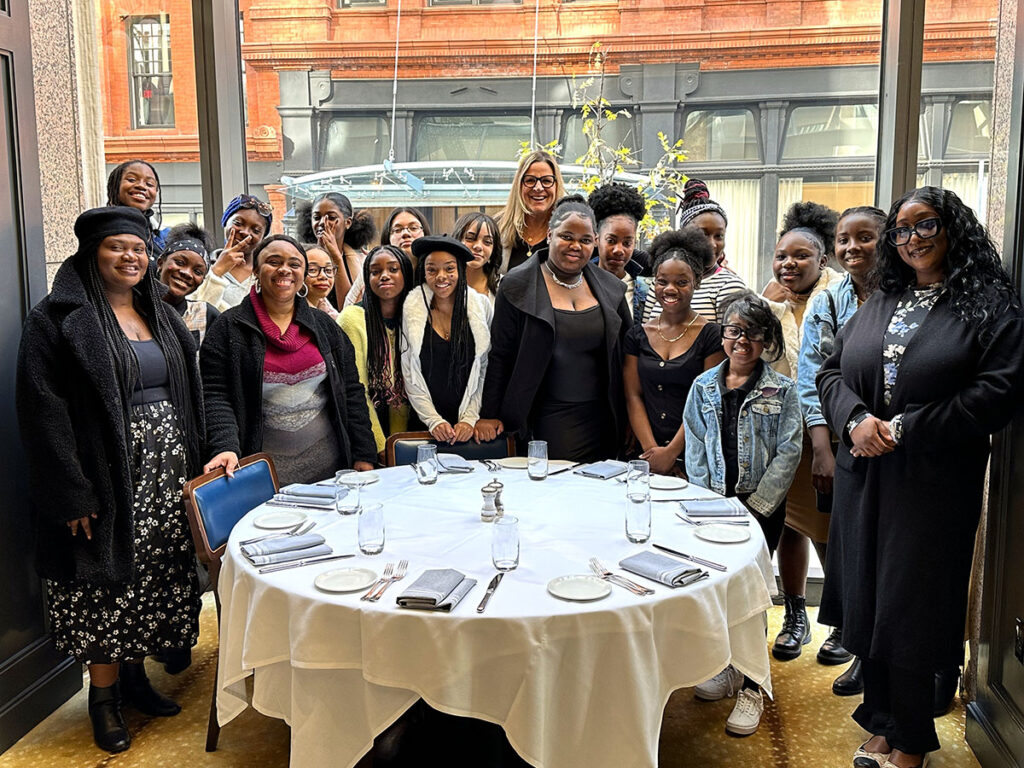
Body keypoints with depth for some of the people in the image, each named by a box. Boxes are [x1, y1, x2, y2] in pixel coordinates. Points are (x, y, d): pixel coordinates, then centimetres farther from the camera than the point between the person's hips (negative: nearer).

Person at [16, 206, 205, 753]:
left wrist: (196, 459, 7)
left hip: (166, 474, 6)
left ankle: (134, 677, 29)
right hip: (107, 479, -6)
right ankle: (103, 696, 20)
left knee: (155, 579, 11)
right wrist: (71, 493, -18)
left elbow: (188, 394, 15)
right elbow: (44, 411, -13)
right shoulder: (57, 319, -8)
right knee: (107, 586, 3)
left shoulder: (161, 315, 13)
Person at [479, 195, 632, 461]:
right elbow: (499, 355, -2)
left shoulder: (610, 287, 7)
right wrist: (489, 415, -4)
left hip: (602, 420, 4)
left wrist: (628, 419, 12)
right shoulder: (517, 286, -4)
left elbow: (625, 353, 14)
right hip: (545, 423, -3)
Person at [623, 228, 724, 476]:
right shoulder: (638, 335, 8)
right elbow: (633, 395, 4)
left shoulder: (711, 335, -2)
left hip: (693, 456, -2)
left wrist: (671, 452, -12)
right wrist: (650, 450, -8)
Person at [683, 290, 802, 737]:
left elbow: (788, 452, -6)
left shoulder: (782, 390, -2)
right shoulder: (704, 387, 6)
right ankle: (726, 664, 27)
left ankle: (751, 686, 8)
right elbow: (695, 450, 6)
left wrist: (756, 504, -11)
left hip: (762, 506, -3)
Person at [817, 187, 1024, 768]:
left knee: (909, 610, 2)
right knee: (868, 601, 10)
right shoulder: (879, 304, 14)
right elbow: (833, 372, 11)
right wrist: (856, 420, -10)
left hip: (933, 483, -5)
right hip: (864, 476, 5)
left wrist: (905, 428, -17)